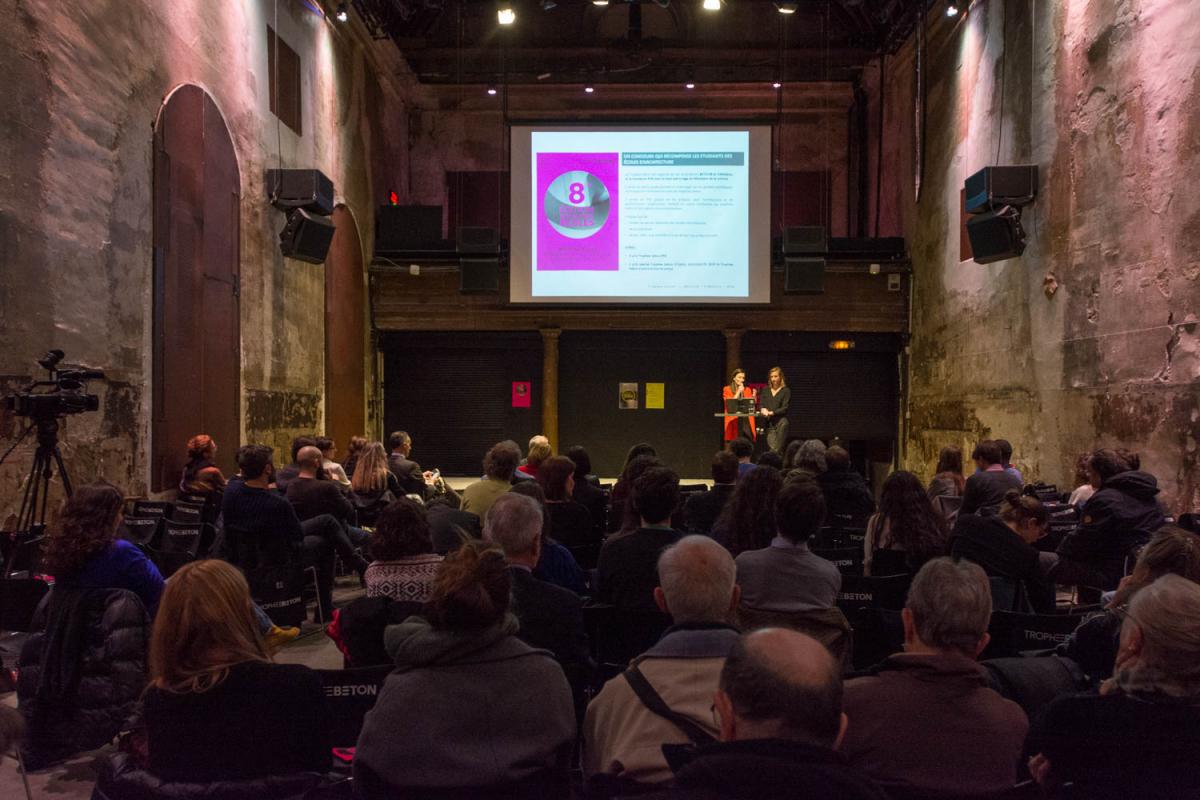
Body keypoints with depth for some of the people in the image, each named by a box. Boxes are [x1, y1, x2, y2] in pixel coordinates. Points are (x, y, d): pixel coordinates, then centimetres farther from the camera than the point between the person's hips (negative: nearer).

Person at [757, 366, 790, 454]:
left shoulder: (786, 391, 3)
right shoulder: (766, 390, 17)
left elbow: (785, 408, -4)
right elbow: (761, 405, 12)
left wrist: (772, 413, -15)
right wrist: (763, 409, -11)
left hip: (781, 421, -3)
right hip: (769, 423, 3)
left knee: (777, 449, -14)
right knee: (771, 446, -8)